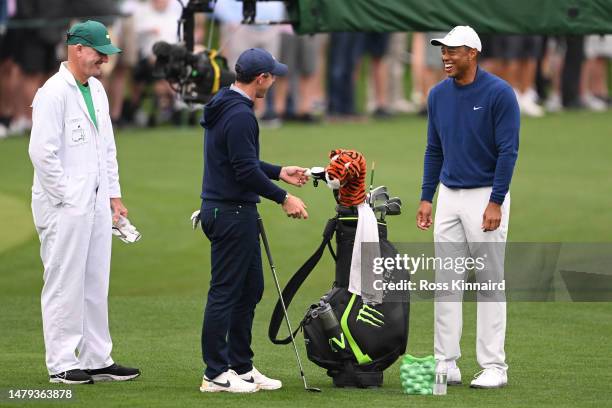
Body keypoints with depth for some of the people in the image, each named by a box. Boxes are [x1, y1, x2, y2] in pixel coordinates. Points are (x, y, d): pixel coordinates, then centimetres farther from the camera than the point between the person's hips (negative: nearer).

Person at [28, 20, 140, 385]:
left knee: (96, 284, 12)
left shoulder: (97, 89, 14)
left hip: (96, 204, 9)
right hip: (64, 206, -9)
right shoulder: (54, 93, -14)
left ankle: (97, 360, 18)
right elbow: (42, 152, -18)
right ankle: (61, 364, 1)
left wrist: (114, 195, 16)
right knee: (65, 283, -4)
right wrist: (66, 197, -16)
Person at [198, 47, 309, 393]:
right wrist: (283, 198, -14)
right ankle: (216, 374, 0)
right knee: (225, 292, -5)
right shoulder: (240, 115, -19)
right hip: (232, 212, -11)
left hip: (230, 210, 11)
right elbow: (246, 170, -22)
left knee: (251, 288, 15)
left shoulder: (224, 107, 14)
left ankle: (241, 366, 20)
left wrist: (278, 172, 24)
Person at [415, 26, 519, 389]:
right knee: (446, 283, 6)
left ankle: (494, 366, 3)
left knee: (490, 284, -1)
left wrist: (495, 203, -18)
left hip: (486, 198, -6)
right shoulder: (439, 95, 6)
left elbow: (509, 150, -13)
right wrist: (426, 199, 9)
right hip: (449, 196, 6)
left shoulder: (499, 93, -12)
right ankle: (446, 363, 11)